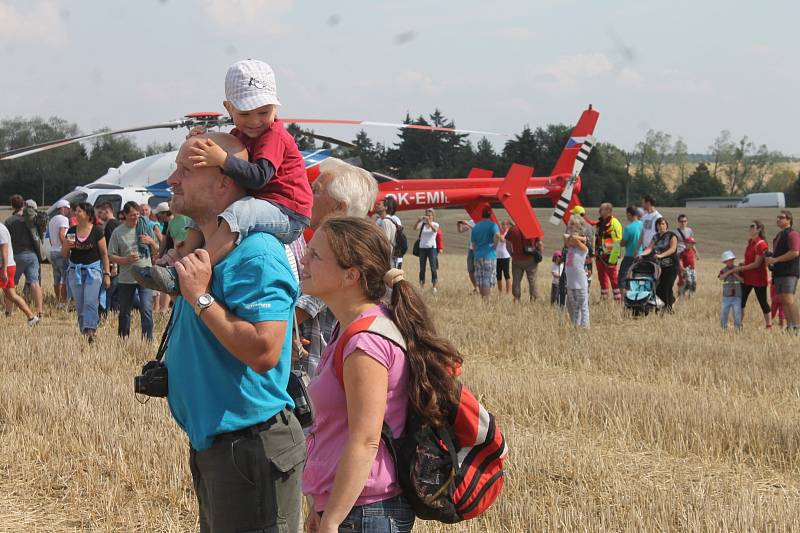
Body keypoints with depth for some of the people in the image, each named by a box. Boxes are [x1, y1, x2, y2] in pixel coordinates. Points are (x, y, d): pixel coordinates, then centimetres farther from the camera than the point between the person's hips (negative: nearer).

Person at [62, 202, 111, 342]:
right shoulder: (71, 231, 7)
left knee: (90, 302, -17)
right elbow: (64, 254, 12)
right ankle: (84, 332, 14)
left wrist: (107, 274, -3)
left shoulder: (96, 231, -4)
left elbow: (104, 254, -1)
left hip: (93, 269, -4)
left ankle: (90, 331, -23)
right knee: (79, 305, 6)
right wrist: (66, 246, -10)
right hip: (75, 270, 4)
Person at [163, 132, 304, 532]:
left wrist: (201, 297, -24)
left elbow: (263, 352, -31)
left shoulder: (255, 255, -21)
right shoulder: (203, 248, 11)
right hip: (209, 441, 10)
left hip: (250, 445, -10)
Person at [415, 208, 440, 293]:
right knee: (422, 268, 3)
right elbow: (415, 228, -14)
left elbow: (435, 230, -22)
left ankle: (434, 286, -5)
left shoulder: (435, 224, 1)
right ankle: (422, 285, 9)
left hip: (432, 248, -2)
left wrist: (429, 223, -38)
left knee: (433, 267, -7)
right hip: (422, 248, 2)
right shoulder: (422, 224, 5)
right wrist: (418, 221, -33)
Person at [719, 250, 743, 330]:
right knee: (724, 313, 4)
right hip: (726, 296, 1)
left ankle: (737, 328, 6)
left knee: (737, 314, -3)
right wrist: (730, 271, -23)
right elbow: (721, 277, -18)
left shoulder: (738, 270, 3)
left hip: (737, 297, -1)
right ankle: (723, 328, 15)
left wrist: (735, 274, -15)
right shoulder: (723, 270, 3)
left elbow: (743, 281, -5)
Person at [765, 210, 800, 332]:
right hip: (779, 272, 10)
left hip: (789, 272, -10)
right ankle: (789, 326, 9)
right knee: (782, 300, 7)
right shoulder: (780, 235, 21)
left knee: (788, 299, -17)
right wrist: (770, 259, 12)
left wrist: (775, 259, -18)